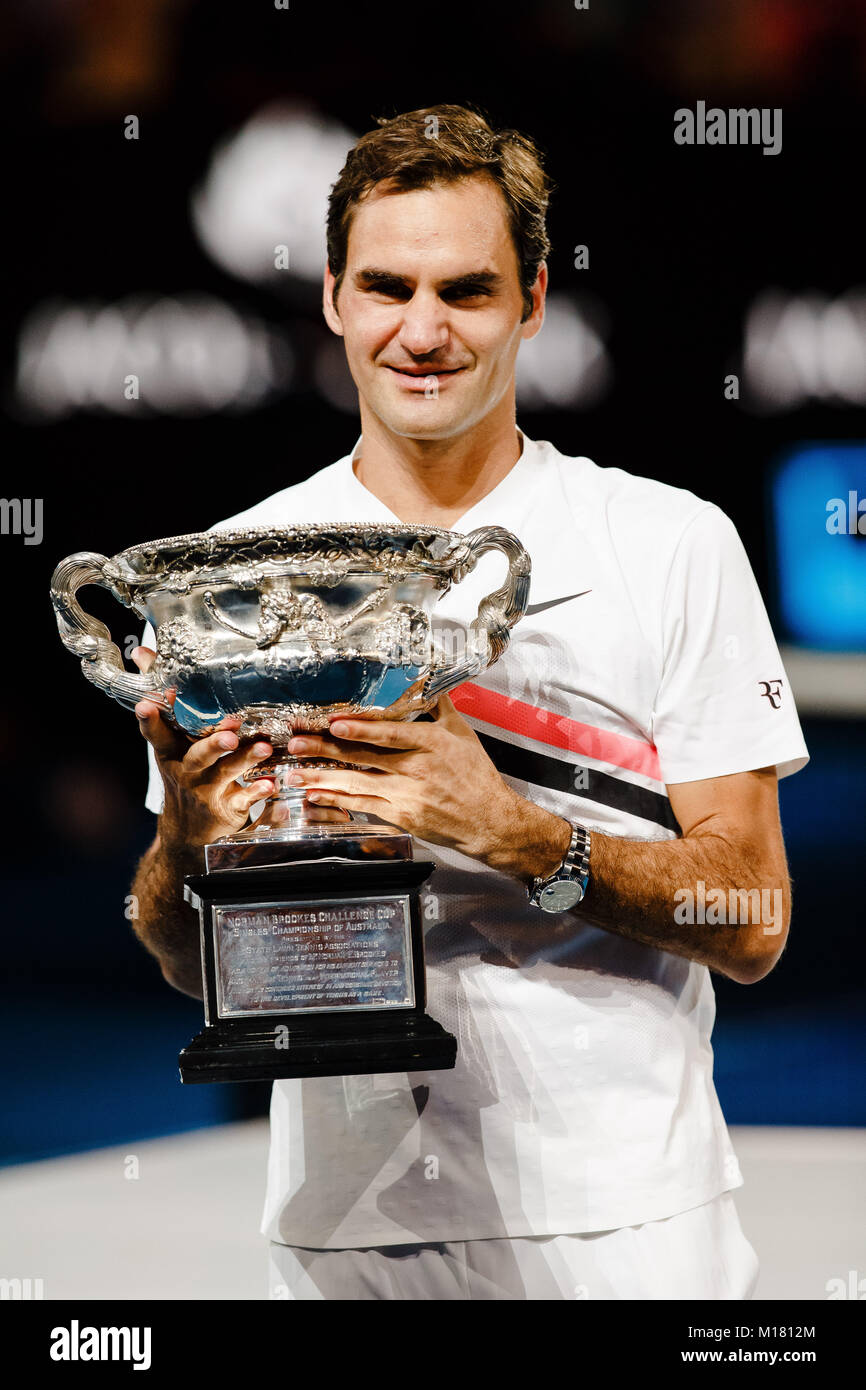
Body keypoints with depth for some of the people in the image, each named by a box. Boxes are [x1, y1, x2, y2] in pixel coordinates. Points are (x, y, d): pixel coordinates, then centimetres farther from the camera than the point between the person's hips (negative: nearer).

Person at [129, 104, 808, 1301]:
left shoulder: (674, 544, -1)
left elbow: (749, 925, -5)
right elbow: (191, 962, 8)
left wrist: (514, 834, -20)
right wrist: (187, 841, -14)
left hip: (619, 1215, -2)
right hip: (340, 1217, 2)